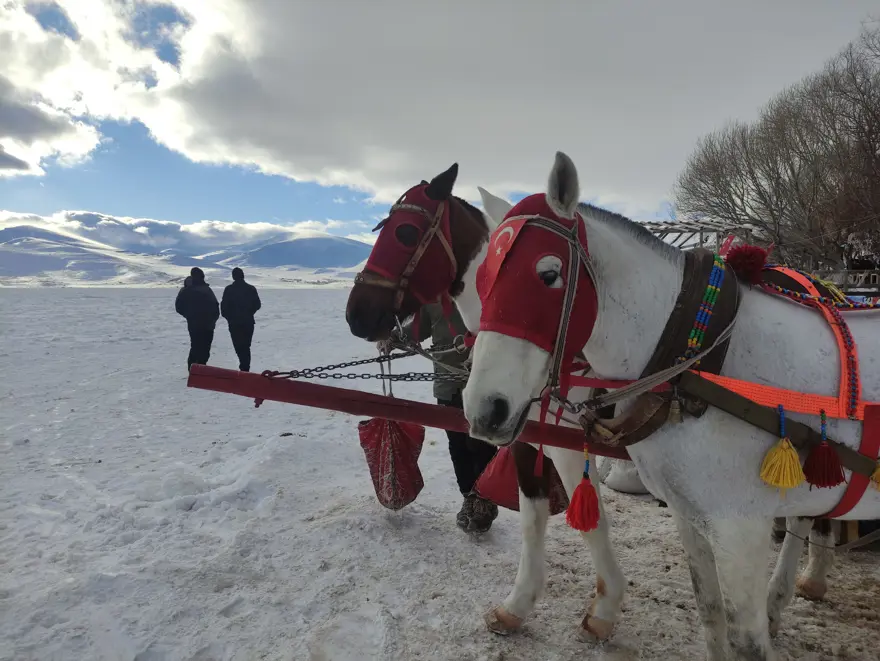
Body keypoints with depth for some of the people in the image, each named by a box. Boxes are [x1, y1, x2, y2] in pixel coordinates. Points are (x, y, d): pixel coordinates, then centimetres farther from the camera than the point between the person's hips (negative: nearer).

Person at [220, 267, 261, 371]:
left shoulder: (229, 289, -6)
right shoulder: (251, 288, 0)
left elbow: (224, 306, -7)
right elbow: (257, 305, 3)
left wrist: (228, 317, 10)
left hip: (234, 323, -2)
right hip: (248, 322, 2)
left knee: (238, 346, 0)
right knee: (246, 346, 14)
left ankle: (244, 366, -18)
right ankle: (245, 368, 12)